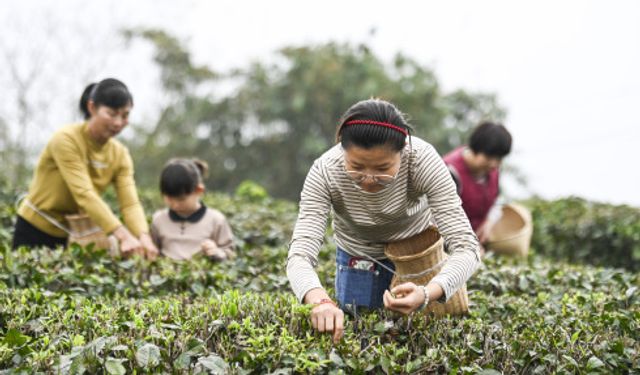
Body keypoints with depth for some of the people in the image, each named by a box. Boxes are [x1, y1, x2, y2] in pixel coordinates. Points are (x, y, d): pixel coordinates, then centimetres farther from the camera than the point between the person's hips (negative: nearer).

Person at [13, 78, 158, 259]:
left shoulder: (120, 154, -5)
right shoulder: (66, 140, -22)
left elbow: (130, 202, -16)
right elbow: (85, 194, -32)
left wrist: (144, 237, -37)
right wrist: (123, 235, -42)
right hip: (35, 231, -5)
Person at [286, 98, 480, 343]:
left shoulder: (422, 159, -36)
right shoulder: (324, 172, -35)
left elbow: (466, 248, -37)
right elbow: (300, 254, -40)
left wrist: (427, 294, -58)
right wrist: (320, 301, -62)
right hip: (358, 256, 0)